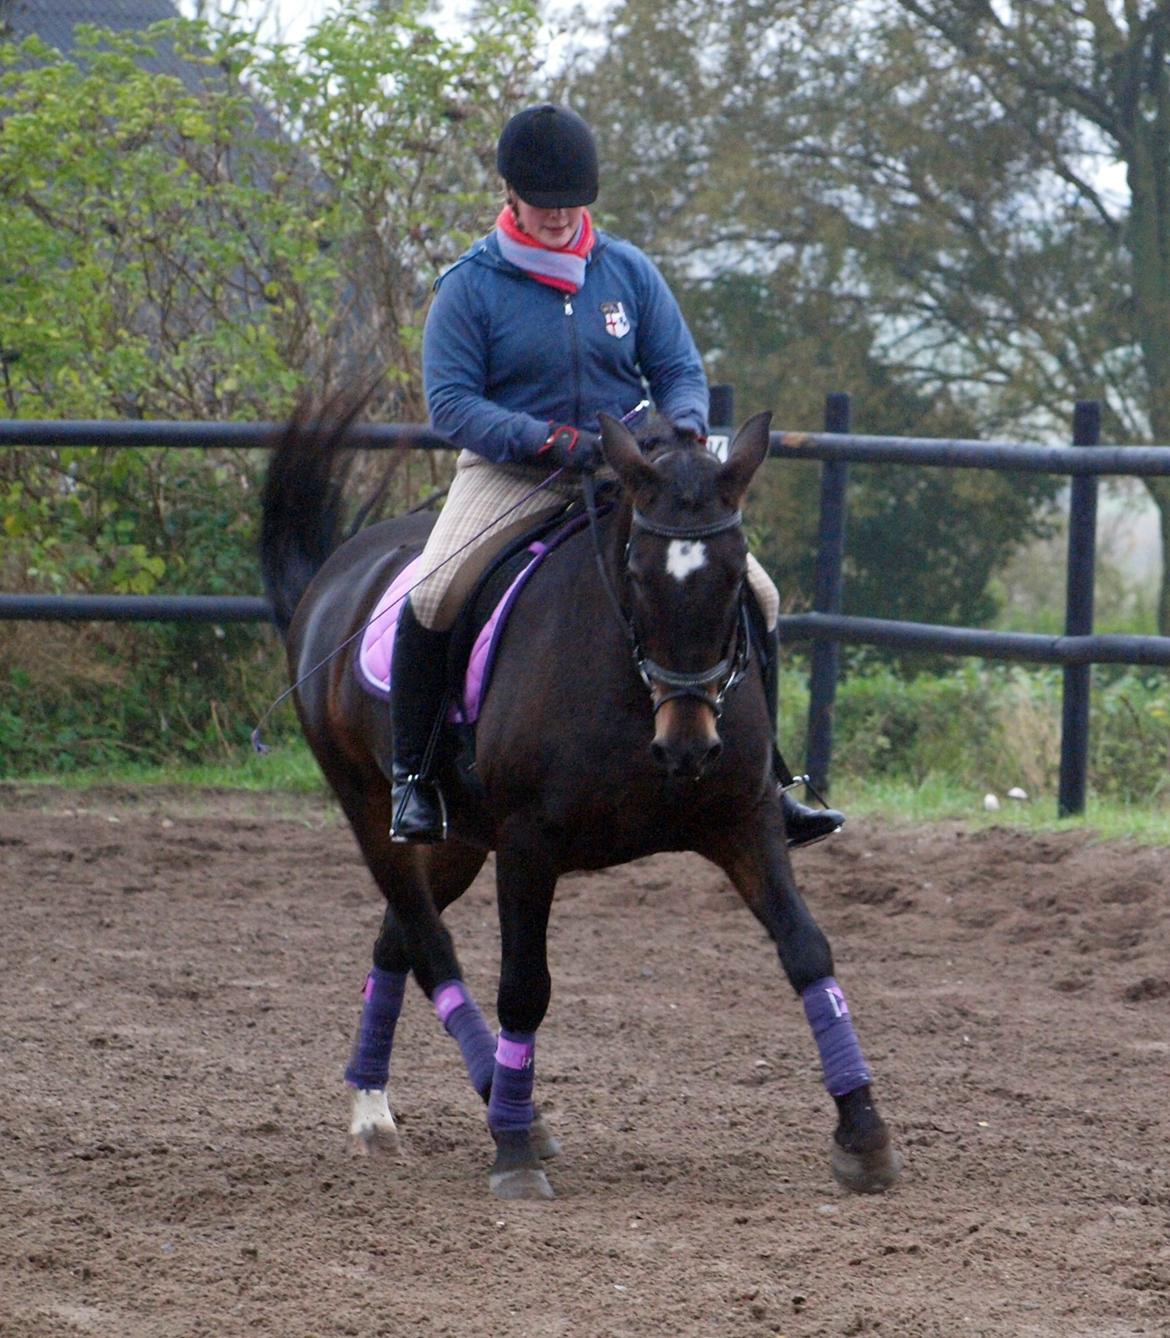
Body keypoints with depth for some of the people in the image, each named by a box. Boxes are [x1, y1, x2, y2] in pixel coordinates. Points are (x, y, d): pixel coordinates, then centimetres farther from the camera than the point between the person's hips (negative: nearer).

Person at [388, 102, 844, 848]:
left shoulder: (628, 272, 6)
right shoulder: (472, 285, -4)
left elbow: (681, 370, 10)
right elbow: (451, 402, -11)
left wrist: (682, 428, -15)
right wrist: (551, 442, -25)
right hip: (512, 472, -3)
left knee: (754, 593, -9)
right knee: (433, 597, -29)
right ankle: (413, 777, -11)